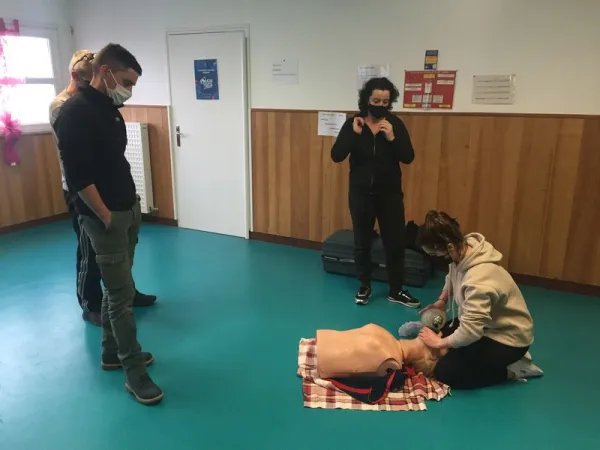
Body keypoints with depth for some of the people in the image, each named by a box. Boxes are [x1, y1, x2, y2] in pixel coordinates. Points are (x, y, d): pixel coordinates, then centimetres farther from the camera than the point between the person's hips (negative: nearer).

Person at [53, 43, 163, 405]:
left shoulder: (109, 109, 11)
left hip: (127, 211, 9)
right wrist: (107, 217, -17)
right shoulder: (76, 113, -18)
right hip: (105, 218, -9)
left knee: (117, 289, 18)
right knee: (122, 294, -3)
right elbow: (78, 176, -22)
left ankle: (112, 352, 33)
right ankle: (135, 372, 9)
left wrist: (131, 203, 13)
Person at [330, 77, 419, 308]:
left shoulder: (395, 124, -3)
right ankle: (364, 287, 29)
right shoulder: (352, 123, -4)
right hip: (361, 193, 0)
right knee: (362, 242, 11)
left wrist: (391, 138, -21)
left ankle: (396, 291, 22)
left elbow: (408, 158, -8)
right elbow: (336, 156, -12)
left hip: (390, 193, 0)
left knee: (395, 242, 5)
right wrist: (354, 133, -21)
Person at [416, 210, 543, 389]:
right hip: (488, 323, 9)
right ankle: (500, 360, 18)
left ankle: (511, 369, 2)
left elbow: (470, 332, -39)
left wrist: (439, 343, -23)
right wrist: (441, 301, 1)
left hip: (508, 337, -9)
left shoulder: (478, 281, -38)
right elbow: (452, 277, 13)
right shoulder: (464, 248, -12)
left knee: (444, 371, -14)